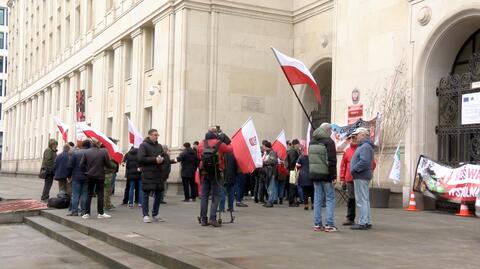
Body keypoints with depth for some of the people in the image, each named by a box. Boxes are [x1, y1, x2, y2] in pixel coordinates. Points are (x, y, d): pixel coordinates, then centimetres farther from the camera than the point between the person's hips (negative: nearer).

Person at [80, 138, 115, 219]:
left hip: (89, 176, 3)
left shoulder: (86, 152, -5)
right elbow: (108, 165, -9)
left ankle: (87, 213, 10)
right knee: (100, 195, 6)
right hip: (100, 176, -3)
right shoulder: (103, 152, -12)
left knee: (89, 195, 10)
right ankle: (100, 213, 9)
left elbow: (81, 165, -4)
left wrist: (87, 170, 11)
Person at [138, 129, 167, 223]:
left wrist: (161, 160, -5)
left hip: (158, 174, 6)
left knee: (158, 195, 9)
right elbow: (141, 159, -14)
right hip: (147, 174, -6)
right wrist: (154, 159, -17)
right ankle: (146, 215, 3)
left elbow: (164, 157, 19)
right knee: (146, 195, -2)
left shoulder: (159, 146, 16)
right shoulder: (144, 145, -4)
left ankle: (155, 215, 19)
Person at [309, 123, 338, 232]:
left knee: (317, 198, 9)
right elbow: (332, 161, -15)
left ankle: (317, 224, 10)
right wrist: (333, 176, -12)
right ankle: (329, 225, -2)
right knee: (330, 198, 2)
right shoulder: (329, 142, -11)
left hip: (314, 175, 6)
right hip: (326, 175, -6)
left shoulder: (312, 142, 13)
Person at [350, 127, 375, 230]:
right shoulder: (363, 146, 19)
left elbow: (364, 162, -27)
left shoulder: (365, 147, -15)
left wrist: (354, 169, -19)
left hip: (361, 177, -11)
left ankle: (363, 223, -7)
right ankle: (367, 222, 21)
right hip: (362, 176, 11)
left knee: (361, 200, -8)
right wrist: (354, 170, 13)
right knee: (365, 200, 14)